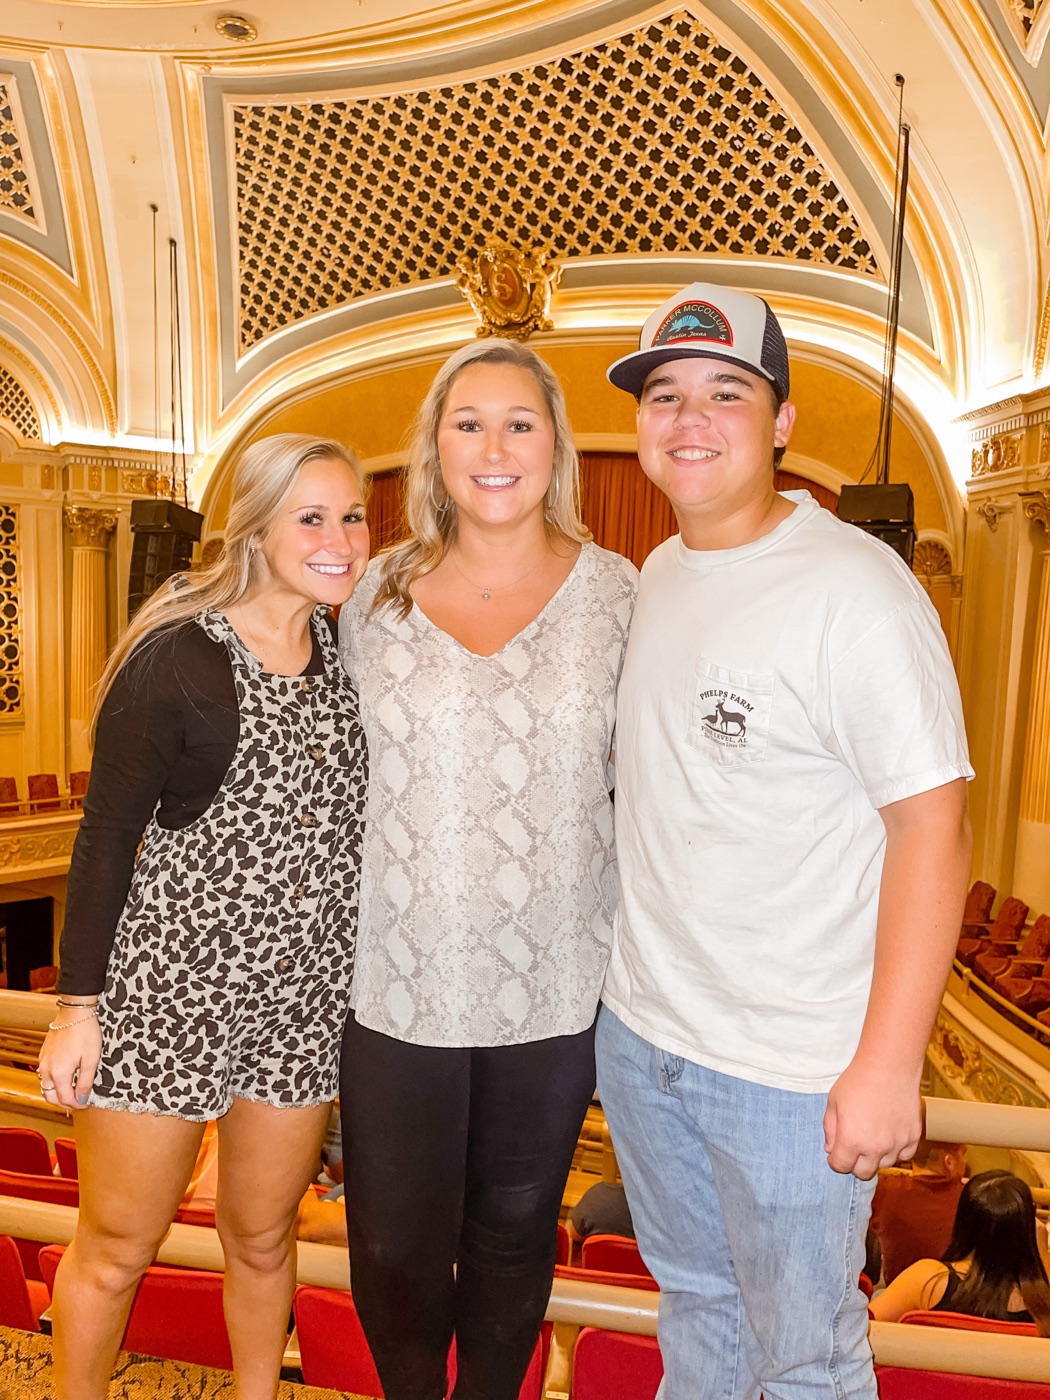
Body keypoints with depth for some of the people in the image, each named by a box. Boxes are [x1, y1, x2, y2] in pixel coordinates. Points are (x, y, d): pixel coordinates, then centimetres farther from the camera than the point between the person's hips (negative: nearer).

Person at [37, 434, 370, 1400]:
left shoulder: (351, 652, 3)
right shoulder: (176, 659, -12)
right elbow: (108, 835, -9)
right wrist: (79, 1003, -8)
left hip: (306, 996, 4)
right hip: (168, 990, -4)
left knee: (262, 1236, 21)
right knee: (118, 1247, 14)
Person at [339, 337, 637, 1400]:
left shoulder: (616, 593, -3)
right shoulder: (379, 591, 1)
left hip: (553, 985, 0)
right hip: (398, 981, 1)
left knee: (514, 1230, 19)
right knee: (394, 1243, 13)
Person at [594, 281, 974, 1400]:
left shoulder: (853, 588, -18)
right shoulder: (657, 574, 5)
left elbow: (933, 825, -19)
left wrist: (889, 1063, -20)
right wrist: (638, 983, 13)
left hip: (791, 1066, -6)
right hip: (636, 1028, 7)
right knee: (692, 1298, 27)